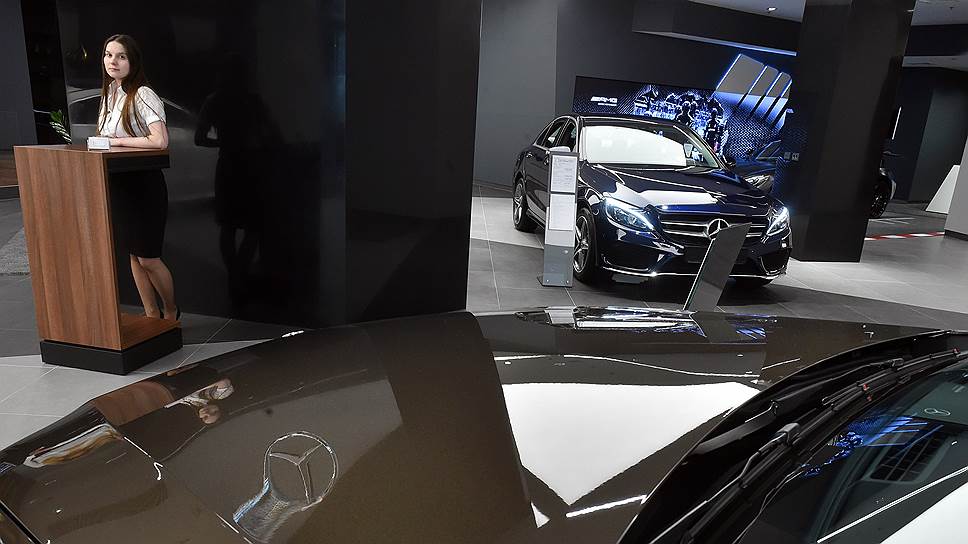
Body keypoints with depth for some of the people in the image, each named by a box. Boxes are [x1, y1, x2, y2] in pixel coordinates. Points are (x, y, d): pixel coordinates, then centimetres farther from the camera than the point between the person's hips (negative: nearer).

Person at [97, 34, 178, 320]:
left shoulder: (143, 95, -15)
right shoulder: (109, 93, 11)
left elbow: (160, 141, -29)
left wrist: (118, 141, -18)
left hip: (143, 182, -8)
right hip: (117, 182, 8)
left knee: (148, 258, -2)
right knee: (133, 254, 13)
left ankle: (171, 312, 20)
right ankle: (152, 314, 25)